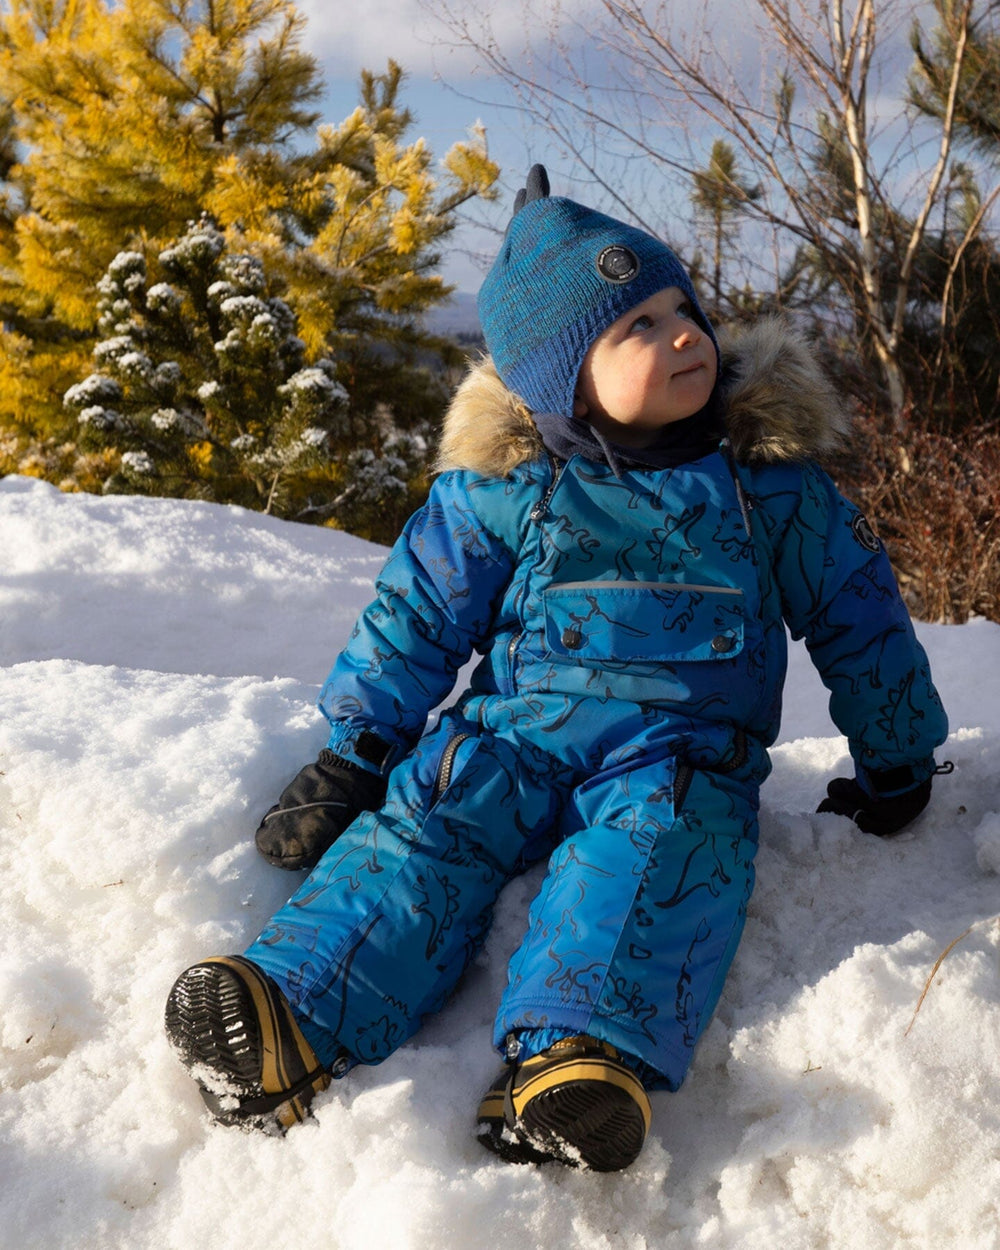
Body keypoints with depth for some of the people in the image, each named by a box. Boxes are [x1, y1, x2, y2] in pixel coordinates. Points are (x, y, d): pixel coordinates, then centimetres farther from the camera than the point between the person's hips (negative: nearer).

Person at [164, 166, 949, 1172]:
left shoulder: (768, 475, 5)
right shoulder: (504, 489, 3)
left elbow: (856, 613, 14)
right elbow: (417, 614, 8)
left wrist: (895, 762, 19)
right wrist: (351, 751, 3)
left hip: (682, 748, 0)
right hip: (516, 724, 1)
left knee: (656, 836, -33)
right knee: (423, 824, -25)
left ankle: (579, 1045, -53)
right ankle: (288, 1020, -41)